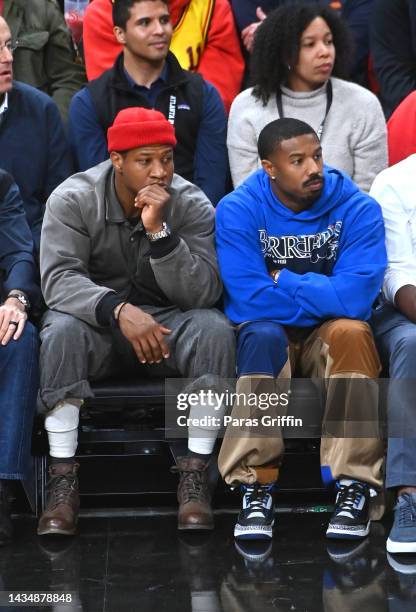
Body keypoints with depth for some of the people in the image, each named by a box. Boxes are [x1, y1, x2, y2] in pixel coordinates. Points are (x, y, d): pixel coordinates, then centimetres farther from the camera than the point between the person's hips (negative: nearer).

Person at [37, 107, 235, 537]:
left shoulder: (192, 206, -9)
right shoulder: (73, 200, -10)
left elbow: (201, 294, -18)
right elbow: (58, 277, -21)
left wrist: (158, 230, -30)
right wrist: (119, 310, -38)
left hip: (167, 324, 1)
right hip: (95, 321, -1)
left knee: (215, 330, -30)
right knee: (60, 332, -34)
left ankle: (195, 474, -23)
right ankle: (63, 479, -26)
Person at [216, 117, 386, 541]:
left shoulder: (357, 208, -11)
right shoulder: (238, 210, -11)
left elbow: (356, 297, -23)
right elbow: (251, 300, -21)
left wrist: (284, 282, -16)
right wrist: (321, 294, -16)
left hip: (332, 336, 1)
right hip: (269, 336, -1)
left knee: (351, 330, -34)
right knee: (262, 334, -35)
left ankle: (355, 486, -27)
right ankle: (256, 486, -32)